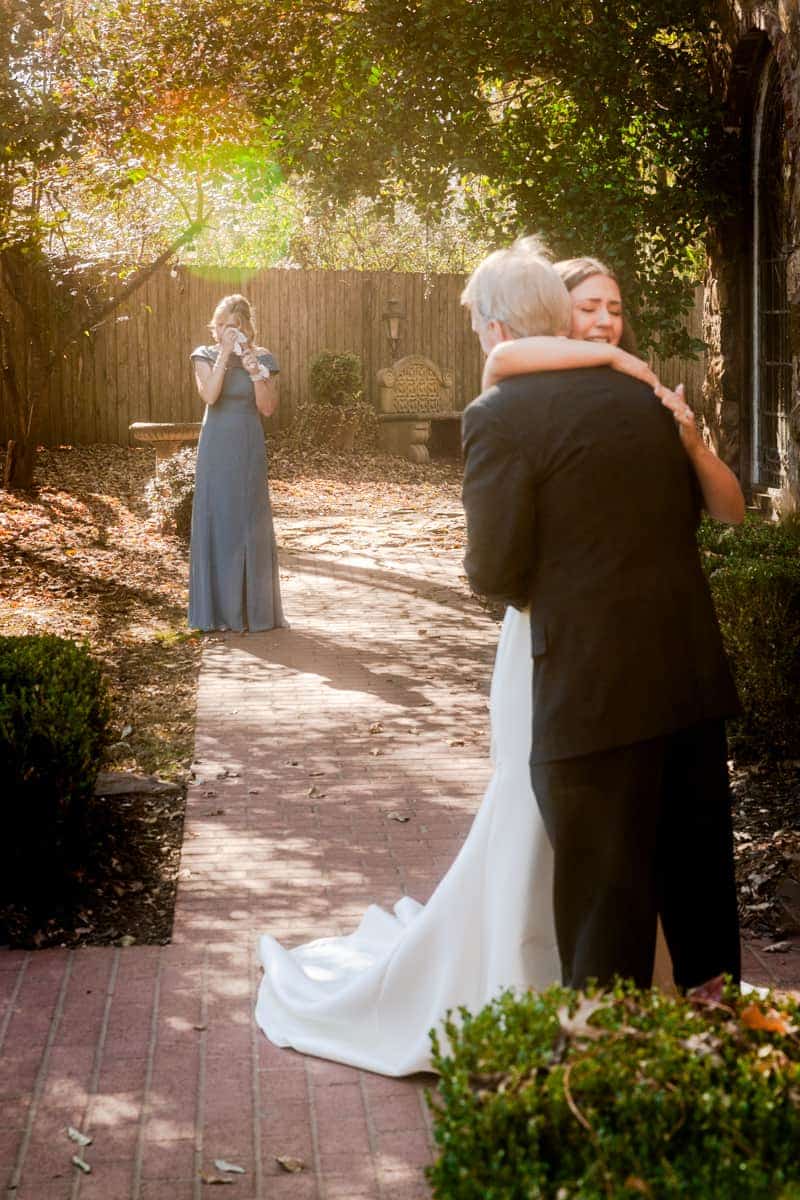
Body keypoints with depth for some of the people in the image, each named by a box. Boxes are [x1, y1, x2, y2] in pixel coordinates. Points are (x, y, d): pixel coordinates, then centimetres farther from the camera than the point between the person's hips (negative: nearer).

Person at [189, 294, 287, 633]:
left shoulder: (262, 358, 4)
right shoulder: (205, 356, 2)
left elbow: (268, 408, -4)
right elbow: (209, 395, -16)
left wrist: (255, 369, -15)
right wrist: (224, 354, -16)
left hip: (250, 449, 1)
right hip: (216, 449, -1)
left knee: (251, 523, 3)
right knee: (216, 520, -1)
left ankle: (254, 606, 12)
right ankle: (217, 608, 6)